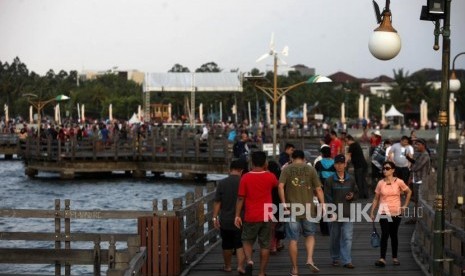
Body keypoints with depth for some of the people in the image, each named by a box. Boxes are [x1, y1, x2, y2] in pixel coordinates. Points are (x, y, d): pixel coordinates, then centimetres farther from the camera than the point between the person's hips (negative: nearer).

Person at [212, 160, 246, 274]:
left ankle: (227, 266, 24)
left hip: (225, 220, 1)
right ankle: (240, 266, -9)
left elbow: (217, 202, -6)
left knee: (227, 245, 12)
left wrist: (215, 217, 1)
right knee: (240, 245, 4)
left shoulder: (222, 183, -6)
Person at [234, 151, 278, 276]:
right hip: (266, 216, 1)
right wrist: (266, 170, 30)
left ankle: (249, 261, -9)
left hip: (251, 217, -1)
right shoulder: (270, 177, -2)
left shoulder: (245, 178, -8)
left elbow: (240, 198, -7)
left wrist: (237, 215, -2)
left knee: (247, 241, 16)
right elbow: (277, 184, 22)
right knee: (265, 245, 8)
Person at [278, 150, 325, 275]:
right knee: (310, 235, 18)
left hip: (292, 209, -1)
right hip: (308, 208, 1)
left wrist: (284, 202, -7)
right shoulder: (310, 169, 4)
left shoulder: (286, 169, 2)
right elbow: (318, 189, -2)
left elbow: (280, 186, -11)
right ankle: (310, 259, -3)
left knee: (293, 239, 5)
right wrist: (323, 204, 1)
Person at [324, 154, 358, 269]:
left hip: (347, 214, 1)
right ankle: (335, 258, 25)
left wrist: (352, 196, -6)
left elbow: (356, 193, 18)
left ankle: (347, 261, -8)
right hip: (334, 214, -1)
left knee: (347, 238, -7)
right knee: (334, 238, 10)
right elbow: (327, 198, -3)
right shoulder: (330, 181, -1)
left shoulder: (351, 180, 6)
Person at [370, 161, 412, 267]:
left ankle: (395, 258, 21)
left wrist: (405, 205, 5)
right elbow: (376, 198, 5)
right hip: (384, 213, 0)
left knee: (394, 235, 11)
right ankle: (382, 259, -14)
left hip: (396, 213, 0)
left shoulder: (399, 182, -3)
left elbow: (409, 192, 11)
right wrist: (372, 212, 0)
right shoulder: (380, 183, 0)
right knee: (385, 234, -10)